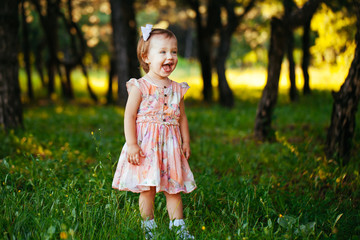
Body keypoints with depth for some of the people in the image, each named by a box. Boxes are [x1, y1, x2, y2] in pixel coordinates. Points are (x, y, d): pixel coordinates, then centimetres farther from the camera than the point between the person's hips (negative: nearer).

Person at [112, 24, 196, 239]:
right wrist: (132, 144, -14)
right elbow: (129, 116, -9)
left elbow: (182, 117, 15)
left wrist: (186, 142, 11)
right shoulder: (139, 87, -7)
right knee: (147, 189, 2)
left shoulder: (177, 89, 7)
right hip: (145, 145, -4)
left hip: (170, 145, 4)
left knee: (174, 188, 7)